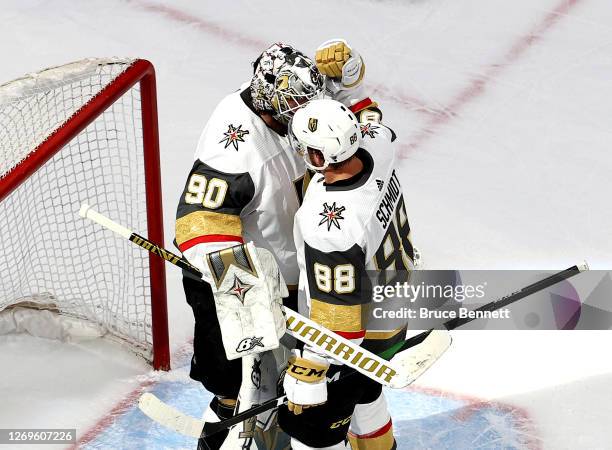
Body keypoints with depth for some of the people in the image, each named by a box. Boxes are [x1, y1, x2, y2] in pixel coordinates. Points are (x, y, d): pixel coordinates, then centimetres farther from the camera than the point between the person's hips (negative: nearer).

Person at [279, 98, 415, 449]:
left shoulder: (328, 228, -40)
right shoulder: (377, 147, -20)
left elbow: (338, 316, -31)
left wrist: (309, 372, -20)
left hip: (356, 336, -9)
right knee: (360, 391, 35)